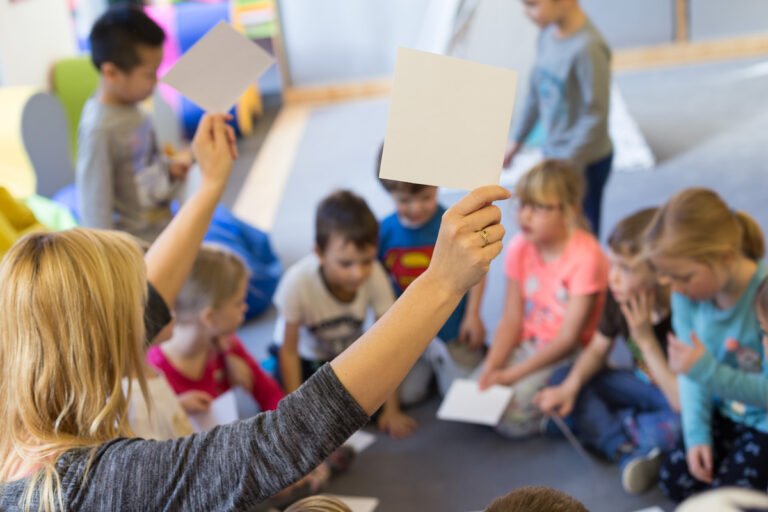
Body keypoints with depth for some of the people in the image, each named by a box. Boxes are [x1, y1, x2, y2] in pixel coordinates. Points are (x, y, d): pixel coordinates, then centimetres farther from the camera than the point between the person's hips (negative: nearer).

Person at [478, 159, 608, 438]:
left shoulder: (585, 257, -22)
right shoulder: (520, 247, -3)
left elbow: (569, 339, -19)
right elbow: (511, 320, -3)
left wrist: (511, 374, -22)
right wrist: (491, 367, -19)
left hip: (570, 354, -5)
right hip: (526, 345, 6)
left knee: (513, 419, -20)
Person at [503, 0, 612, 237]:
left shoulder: (588, 48, -26)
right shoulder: (548, 33, -1)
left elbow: (595, 116, -22)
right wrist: (517, 140, 19)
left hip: (585, 163, -7)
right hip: (553, 152, 7)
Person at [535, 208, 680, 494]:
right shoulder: (619, 295, -16)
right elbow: (598, 349, 1)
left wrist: (646, 339, -33)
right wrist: (570, 387, -18)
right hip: (643, 385, 7)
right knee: (562, 377, -7)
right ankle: (630, 452, -20)